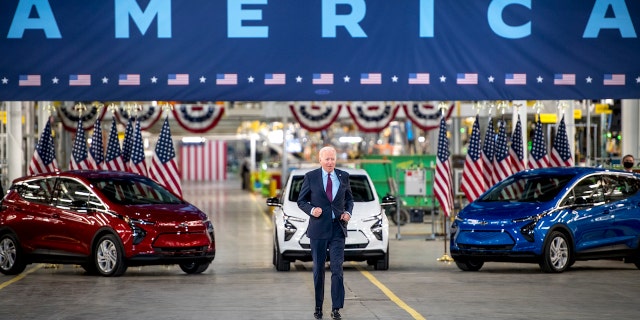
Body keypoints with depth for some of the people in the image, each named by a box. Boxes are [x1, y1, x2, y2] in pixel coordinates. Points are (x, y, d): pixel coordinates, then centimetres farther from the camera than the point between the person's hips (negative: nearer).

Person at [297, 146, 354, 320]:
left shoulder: (343, 176, 7)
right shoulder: (310, 177, 0)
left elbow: (349, 198, 18)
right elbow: (301, 201, 5)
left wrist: (348, 212, -2)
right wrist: (311, 210, -14)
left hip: (338, 229, 1)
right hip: (318, 229, -1)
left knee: (337, 269, -8)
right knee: (318, 269, 7)